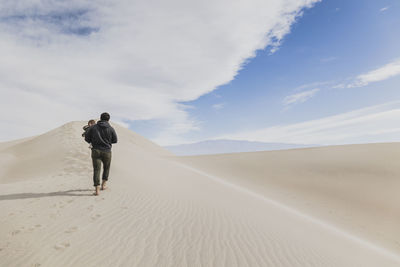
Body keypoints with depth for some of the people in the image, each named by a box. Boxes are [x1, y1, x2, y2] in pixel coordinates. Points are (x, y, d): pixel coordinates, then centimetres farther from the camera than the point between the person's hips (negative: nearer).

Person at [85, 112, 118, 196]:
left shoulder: (93, 127, -1)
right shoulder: (111, 129, -4)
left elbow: (87, 138, 2)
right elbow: (115, 140, 5)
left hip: (96, 151, 0)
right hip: (107, 151, 0)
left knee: (96, 169, 1)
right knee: (106, 168, 21)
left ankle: (97, 190, -4)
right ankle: (103, 185, 25)